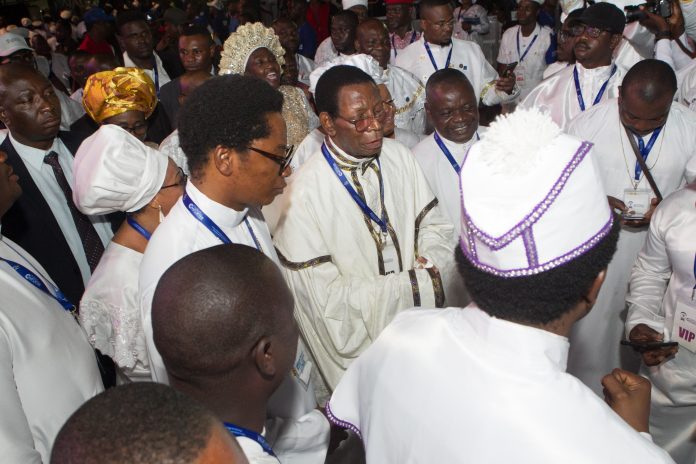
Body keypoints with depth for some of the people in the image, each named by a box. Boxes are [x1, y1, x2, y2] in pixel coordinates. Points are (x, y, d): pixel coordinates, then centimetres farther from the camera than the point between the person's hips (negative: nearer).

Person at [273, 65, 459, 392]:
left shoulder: (399, 156, -3)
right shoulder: (306, 194, -21)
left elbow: (433, 224, 5)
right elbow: (328, 298, -20)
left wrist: (432, 265, -17)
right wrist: (418, 284, -20)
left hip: (421, 320, 5)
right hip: (363, 341, -4)